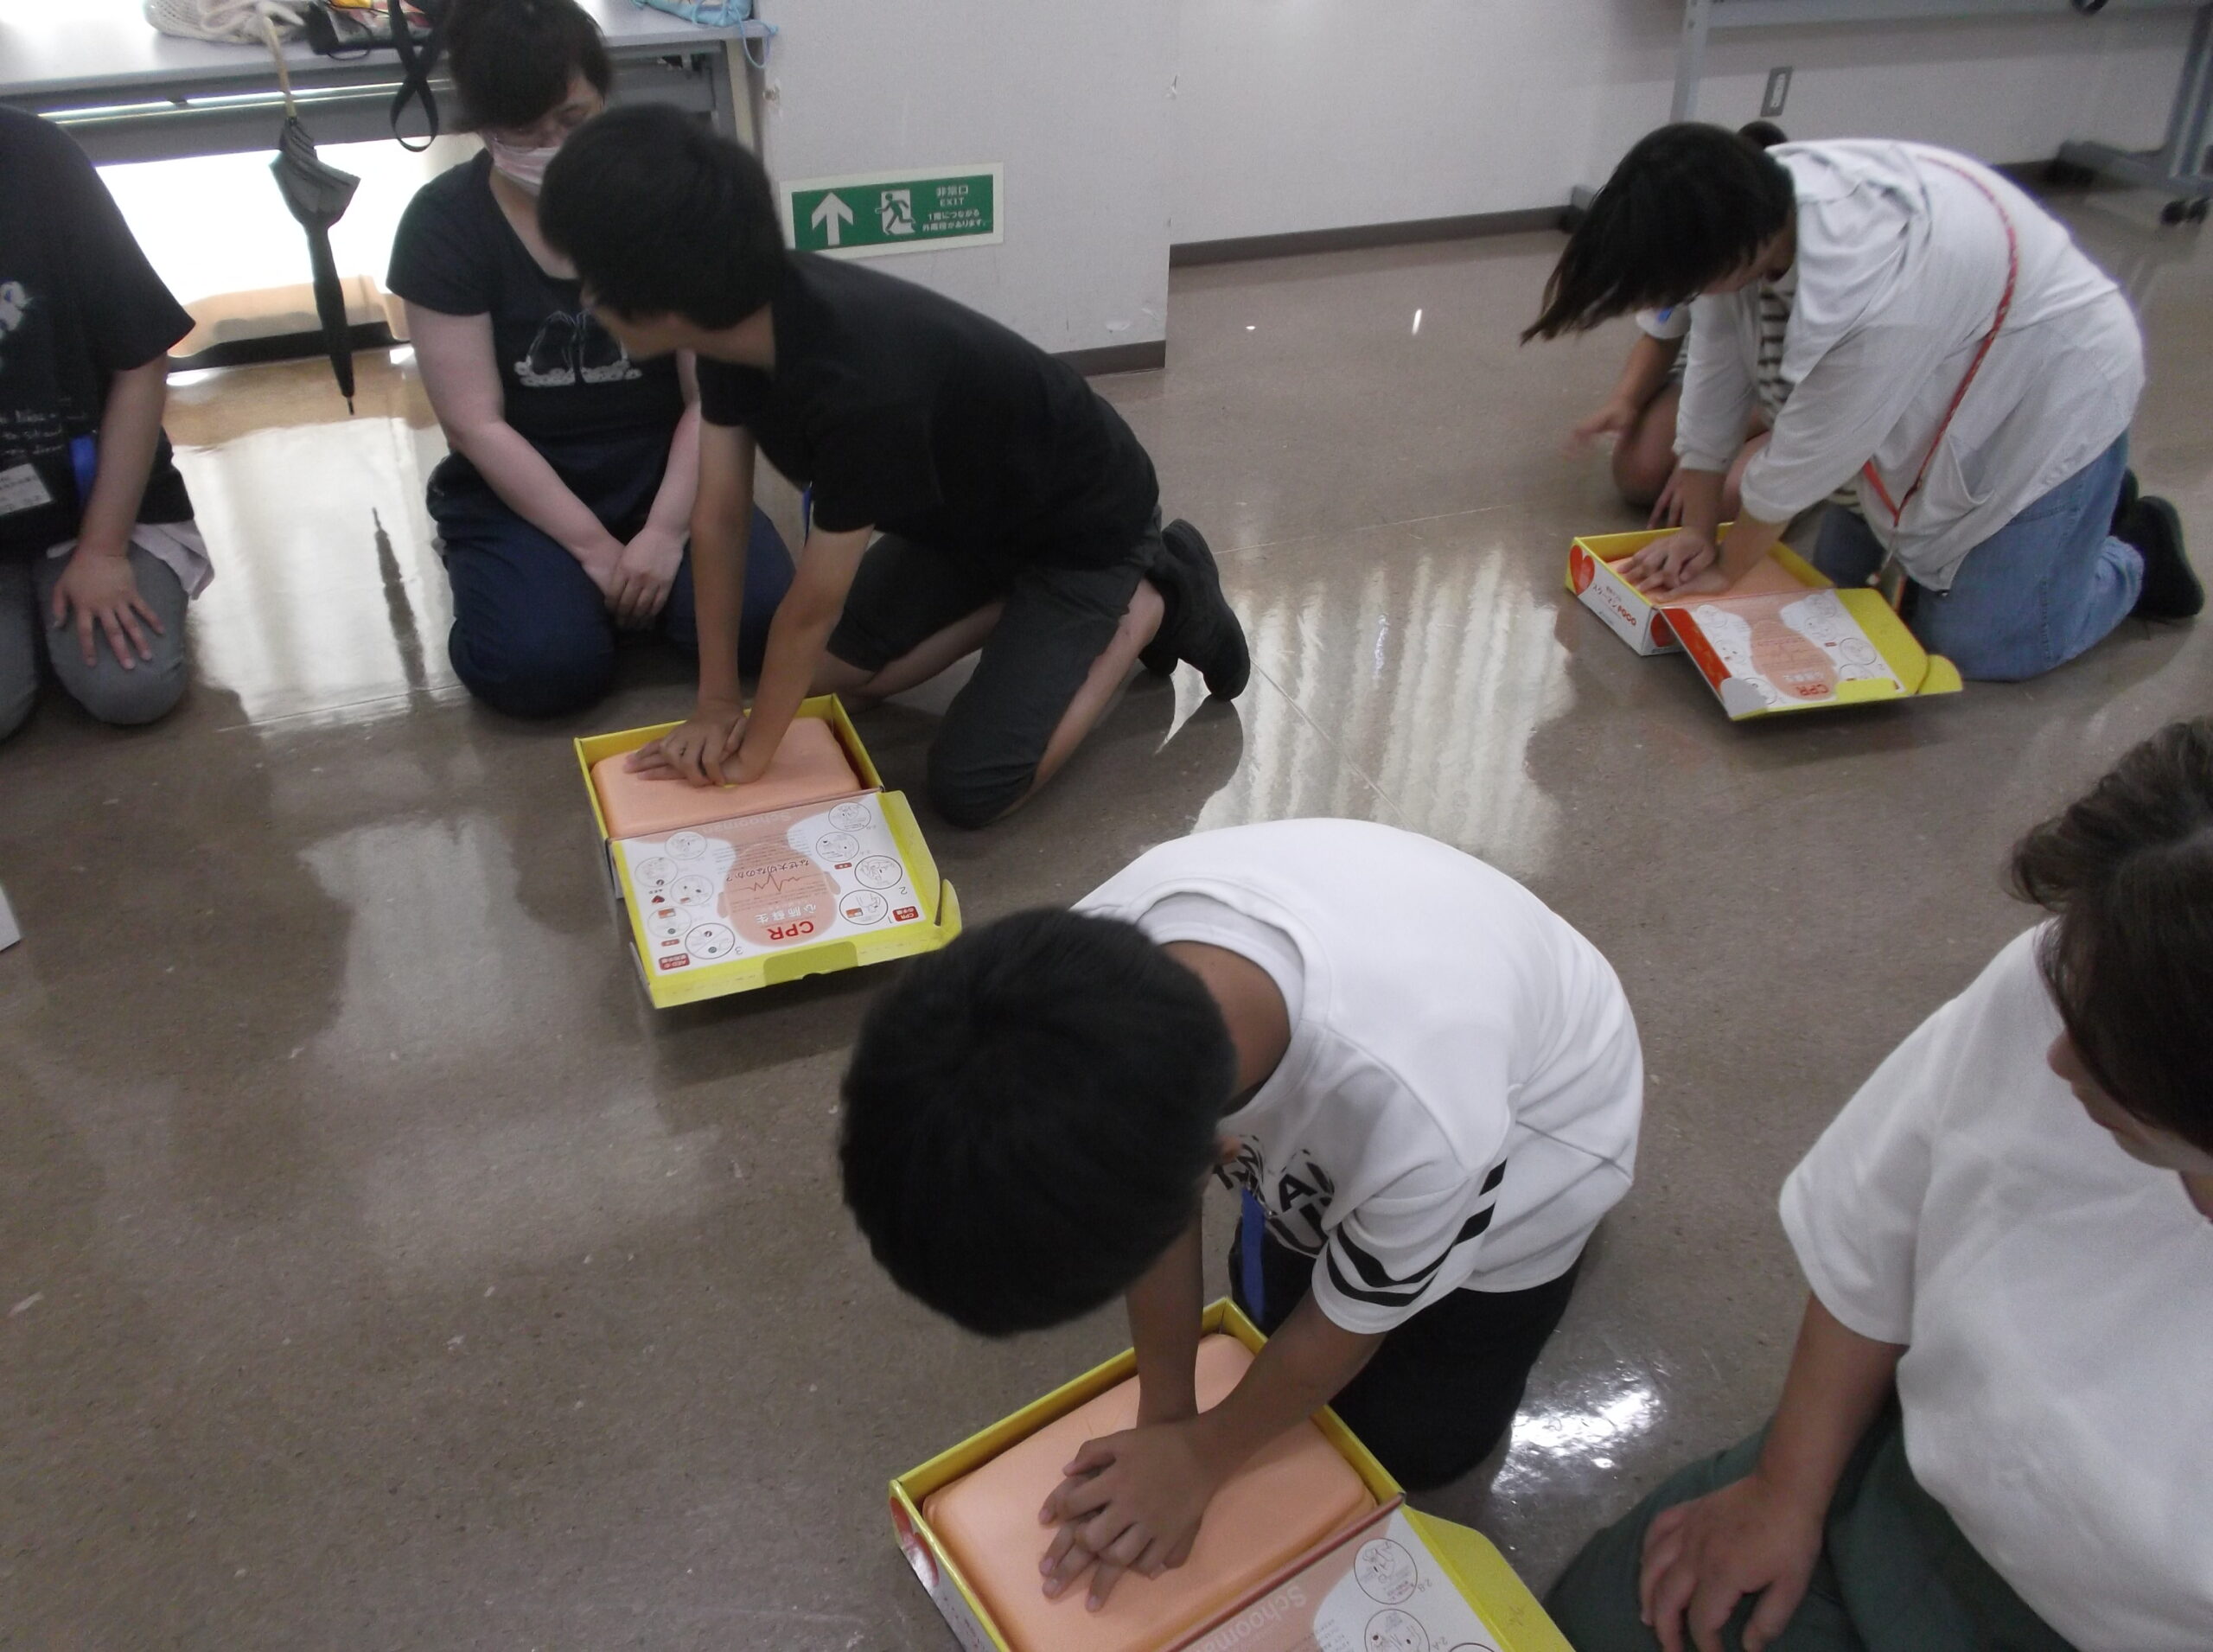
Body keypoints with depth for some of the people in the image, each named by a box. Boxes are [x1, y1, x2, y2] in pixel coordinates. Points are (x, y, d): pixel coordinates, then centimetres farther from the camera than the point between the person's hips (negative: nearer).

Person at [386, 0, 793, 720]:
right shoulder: (445, 223, -9)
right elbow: (477, 424, -11)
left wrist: (665, 530, -19)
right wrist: (593, 546, -17)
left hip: (661, 470, 1)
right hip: (520, 490, 0)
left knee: (757, 618, -25)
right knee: (543, 666, -25)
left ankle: (636, 575, 8)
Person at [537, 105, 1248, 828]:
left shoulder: (859, 383, -41)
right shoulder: (741, 316, -16)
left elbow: (812, 607, -29)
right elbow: (720, 521, -8)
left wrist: (752, 751, -15)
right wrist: (716, 703, -7)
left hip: (1084, 523, -7)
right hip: (972, 509, 8)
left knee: (968, 787, -14)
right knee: (822, 674, 5)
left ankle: (1149, 603, 2)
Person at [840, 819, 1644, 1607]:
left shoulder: (1418, 1126, -48)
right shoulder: (1097, 958, -36)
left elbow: (1345, 1327, -23)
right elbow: (1153, 1193, -15)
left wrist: (1200, 1454, -8)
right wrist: (1161, 1417, -6)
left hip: (1530, 1126, -3)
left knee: (1414, 1441, 7)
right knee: (1268, 1305, 15)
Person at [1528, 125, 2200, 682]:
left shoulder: (1879, 285, -42)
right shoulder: (1745, 209, -20)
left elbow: (1805, 457, -28)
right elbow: (1713, 387, -10)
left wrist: (1725, 570, -14)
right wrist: (1697, 534, -5)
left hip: (2054, 392, -7)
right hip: (1930, 395, 7)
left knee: (1977, 646, -9)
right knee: (1840, 579, 10)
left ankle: (2137, 558, 21)